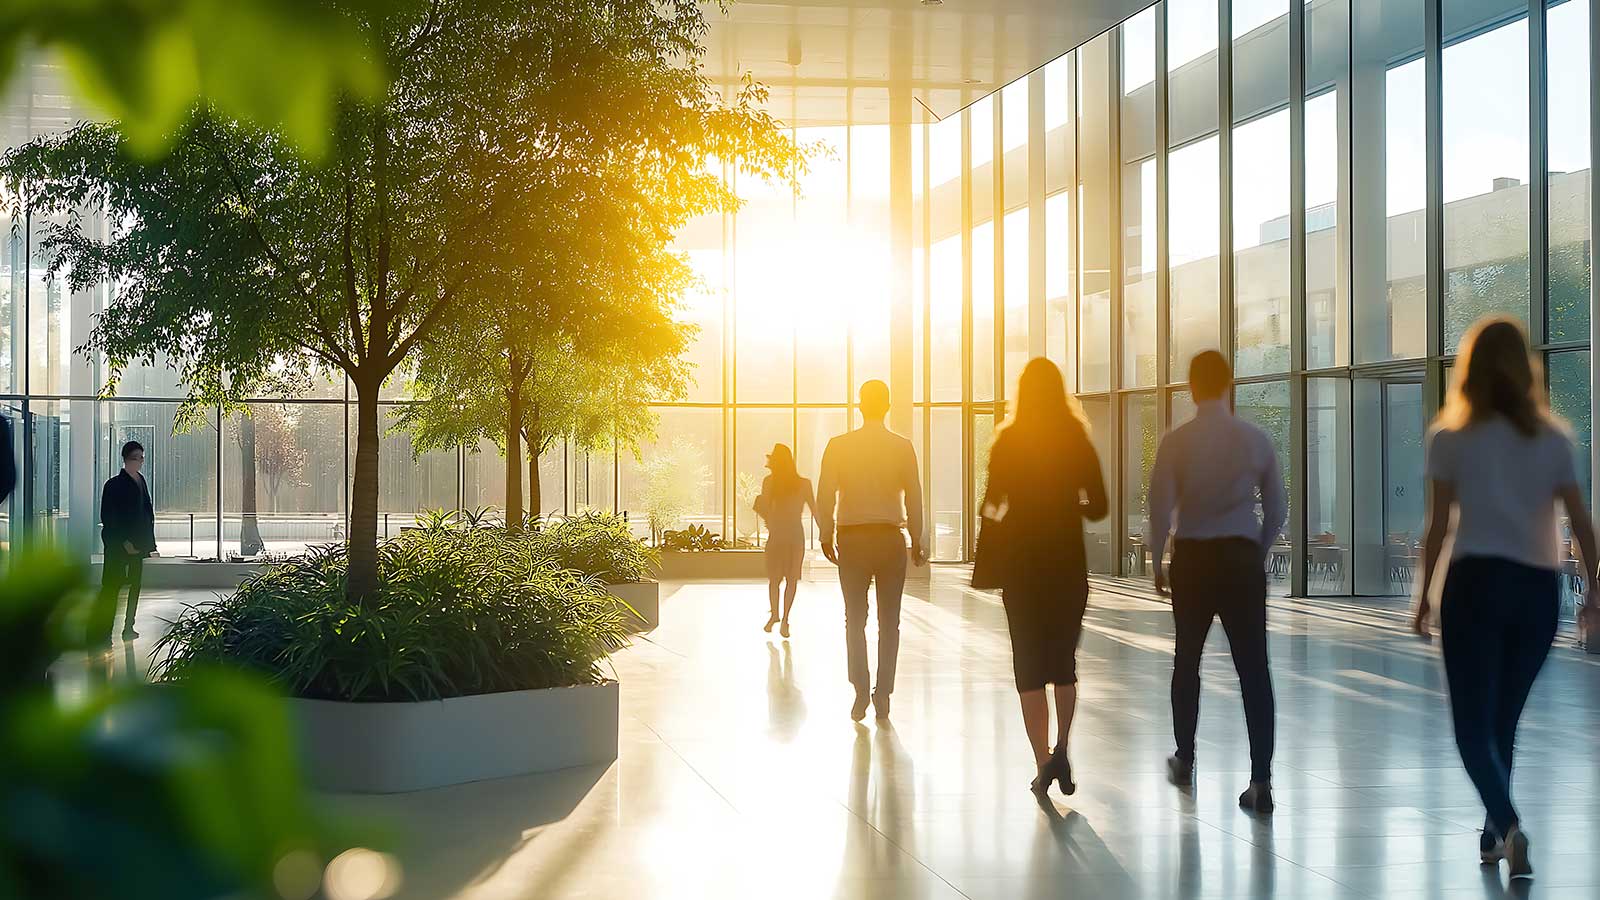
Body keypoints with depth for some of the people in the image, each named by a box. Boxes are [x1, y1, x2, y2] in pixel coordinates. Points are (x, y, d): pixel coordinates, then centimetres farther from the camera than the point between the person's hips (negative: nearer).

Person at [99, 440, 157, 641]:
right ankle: (104, 631, -10)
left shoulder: (140, 482, 12)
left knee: (135, 586, 10)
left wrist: (148, 541, 8)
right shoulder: (114, 484, -9)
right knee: (111, 587, -9)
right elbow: (107, 517, -12)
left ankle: (129, 628, 18)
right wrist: (124, 542, -16)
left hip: (136, 545, 7)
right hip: (118, 545, -7)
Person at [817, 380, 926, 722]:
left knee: (855, 618, 9)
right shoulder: (902, 447, -3)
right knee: (889, 620, 8)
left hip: (853, 540, 0)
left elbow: (825, 495, -3)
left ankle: (861, 689, -4)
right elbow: (914, 498, -2)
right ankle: (883, 693, 8)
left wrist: (826, 537, 8)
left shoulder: (838, 446, -3)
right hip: (891, 539, 0)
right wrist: (917, 541, 8)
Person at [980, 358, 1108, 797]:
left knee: (1030, 664, 6)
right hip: (1069, 562, 2)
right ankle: (1060, 750, -2)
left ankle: (1043, 762, 0)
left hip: (1022, 563, -1)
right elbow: (1098, 507, -2)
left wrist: (999, 512, 15)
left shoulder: (1009, 440, -5)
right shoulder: (1077, 440, -1)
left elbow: (992, 504, -8)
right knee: (1064, 661, 15)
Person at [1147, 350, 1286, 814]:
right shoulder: (1256, 439, -1)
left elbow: (1160, 509, -8)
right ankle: (1260, 783, -5)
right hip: (1242, 558, 0)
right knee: (1253, 668, 0)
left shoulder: (1176, 442, -7)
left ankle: (1185, 760, 32)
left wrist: (1157, 562, 6)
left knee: (1187, 661, 18)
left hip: (1192, 559, 0)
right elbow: (1277, 511, 4)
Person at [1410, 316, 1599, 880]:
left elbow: (1439, 526, -2)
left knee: (1474, 726, -2)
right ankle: (1496, 832, 25)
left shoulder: (1452, 438, -1)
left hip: (1477, 582, -3)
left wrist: (1424, 595, 7)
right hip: (1539, 588, 3)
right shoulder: (1553, 437, 6)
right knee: (1503, 719, 18)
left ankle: (1509, 825, -24)